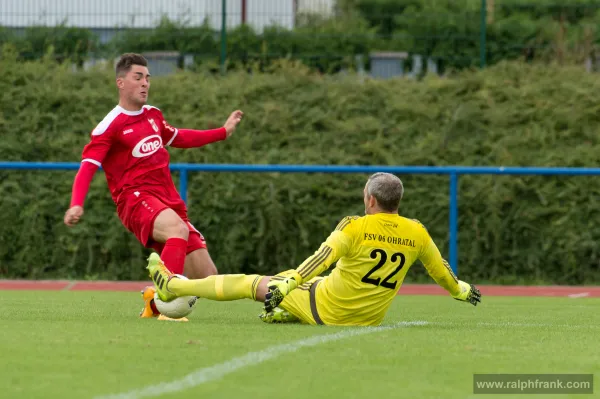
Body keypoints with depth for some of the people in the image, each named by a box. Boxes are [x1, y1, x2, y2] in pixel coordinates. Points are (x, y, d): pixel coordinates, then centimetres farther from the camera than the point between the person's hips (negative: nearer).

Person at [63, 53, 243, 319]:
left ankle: (154, 303, 18)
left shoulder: (153, 115, 17)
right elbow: (87, 167, -12)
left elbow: (177, 138, 38)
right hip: (135, 199, -7)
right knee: (179, 230, -39)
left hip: (168, 201, 7)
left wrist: (223, 132, 40)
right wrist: (76, 204, -29)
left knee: (206, 276, -1)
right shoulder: (111, 125, -5)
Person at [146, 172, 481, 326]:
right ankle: (286, 314, 51)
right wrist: (461, 289, 28)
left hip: (329, 310, -5)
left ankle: (173, 287, 14)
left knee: (252, 283, 6)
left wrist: (285, 283, -30)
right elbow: (440, 269, 10)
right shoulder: (417, 233, -4)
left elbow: (320, 260, -27)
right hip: (371, 319, 5)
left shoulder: (356, 227, -17)